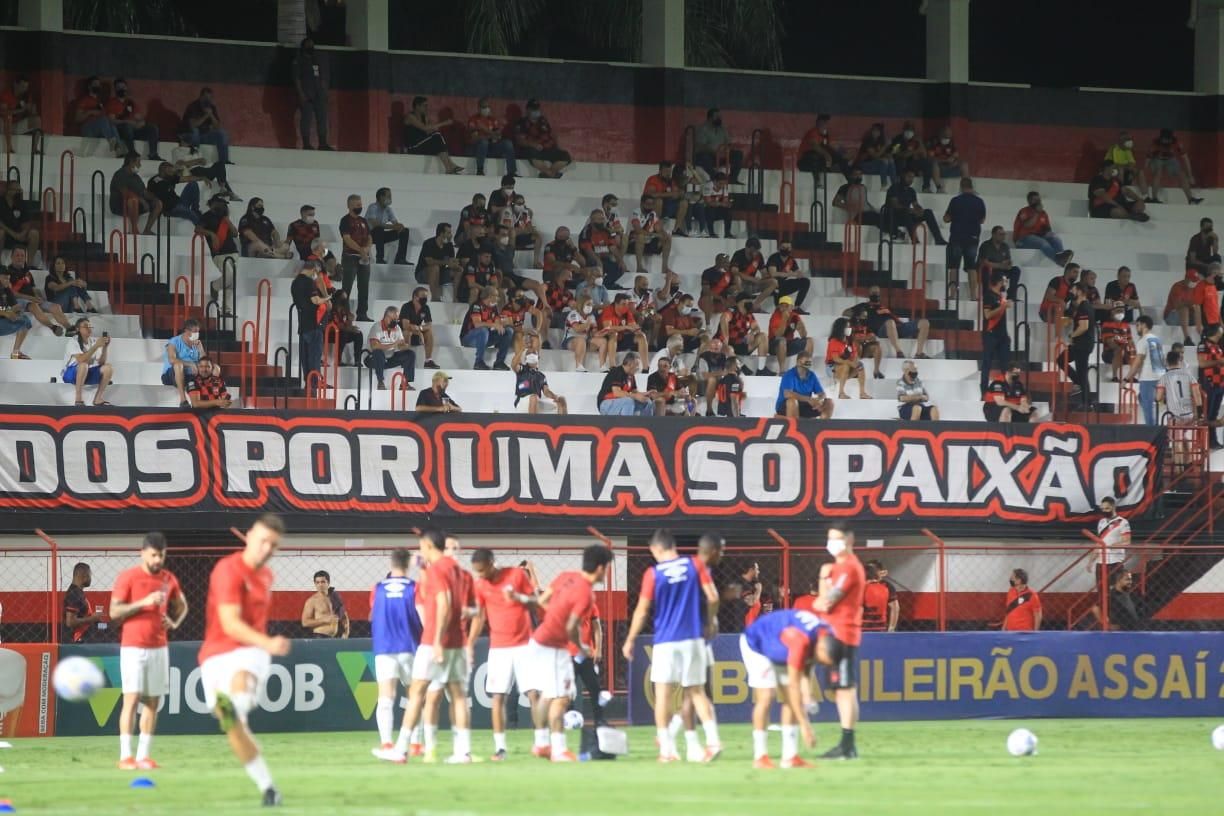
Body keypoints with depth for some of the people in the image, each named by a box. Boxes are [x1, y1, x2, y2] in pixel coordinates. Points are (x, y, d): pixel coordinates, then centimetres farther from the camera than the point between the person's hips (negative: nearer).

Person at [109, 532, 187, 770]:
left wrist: (174, 622, 4)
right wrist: (144, 602, -19)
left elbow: (181, 605, 25)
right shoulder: (127, 577, -5)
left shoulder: (168, 579, 9)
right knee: (131, 699, -11)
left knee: (153, 701, 3)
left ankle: (143, 755, 7)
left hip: (159, 647, 5)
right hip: (133, 647, -5)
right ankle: (125, 757, -11)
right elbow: (114, 612, -9)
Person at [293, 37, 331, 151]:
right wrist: (301, 93, -15)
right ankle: (306, 144, -9)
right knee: (306, 118, -8)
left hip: (319, 94, 6)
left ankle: (323, 143, 1)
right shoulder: (299, 60, 2)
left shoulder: (317, 60, 20)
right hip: (306, 94, -6)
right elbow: (296, 78, -5)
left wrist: (324, 92, 10)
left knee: (322, 117, 0)